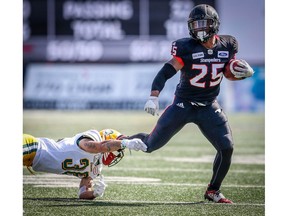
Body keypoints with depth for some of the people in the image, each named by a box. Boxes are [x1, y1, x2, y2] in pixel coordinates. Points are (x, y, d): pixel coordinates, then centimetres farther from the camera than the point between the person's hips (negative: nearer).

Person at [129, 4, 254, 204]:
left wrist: (243, 71, -9)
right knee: (151, 145, -1)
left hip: (209, 107, 3)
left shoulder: (227, 45, -3)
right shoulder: (187, 48, -17)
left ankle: (213, 191, 11)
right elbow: (166, 72, -22)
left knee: (227, 148, -10)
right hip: (183, 105, -3)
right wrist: (154, 96, -35)